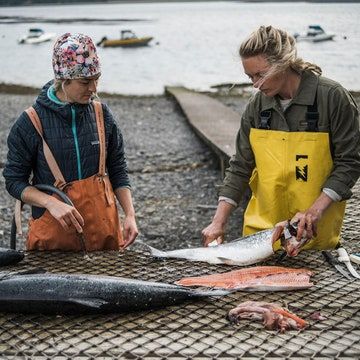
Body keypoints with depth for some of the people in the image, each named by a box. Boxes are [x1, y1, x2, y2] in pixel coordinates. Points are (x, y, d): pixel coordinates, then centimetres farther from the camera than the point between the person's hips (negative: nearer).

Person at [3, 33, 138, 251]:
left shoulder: (102, 115, 1)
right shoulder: (30, 123, -9)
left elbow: (118, 171, 8)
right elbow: (14, 181, -4)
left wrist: (130, 214, -5)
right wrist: (51, 203, -21)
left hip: (104, 229, 3)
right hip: (52, 234, -3)